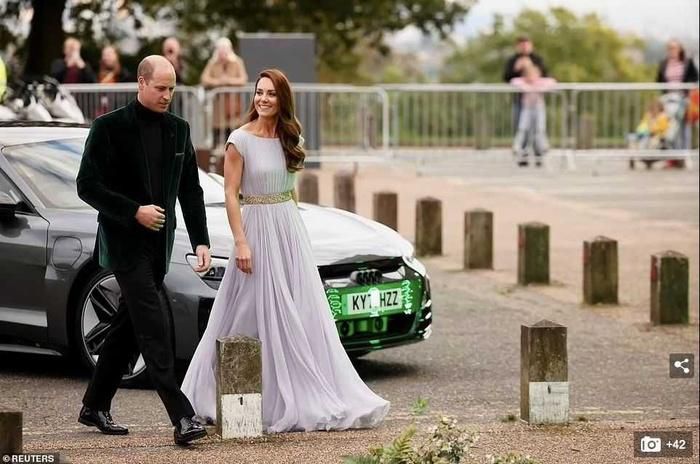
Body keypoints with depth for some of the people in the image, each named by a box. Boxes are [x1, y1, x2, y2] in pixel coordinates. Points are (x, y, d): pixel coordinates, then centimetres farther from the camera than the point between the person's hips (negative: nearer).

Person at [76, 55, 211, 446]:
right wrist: (135, 211, -19)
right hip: (126, 242, -6)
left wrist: (201, 240, 4)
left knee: (130, 327, 13)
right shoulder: (110, 128, -7)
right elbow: (88, 185, -10)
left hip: (159, 244, 6)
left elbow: (191, 190, 13)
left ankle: (95, 406, 27)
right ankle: (181, 417, -21)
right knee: (155, 327, -15)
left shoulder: (178, 130, 10)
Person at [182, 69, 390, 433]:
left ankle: (305, 397, 12)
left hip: (291, 228, 6)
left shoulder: (288, 138, 9)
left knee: (301, 314, 5)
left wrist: (291, 223, 15)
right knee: (260, 316, -3)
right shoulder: (240, 140, -9)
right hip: (257, 229, -6)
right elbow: (231, 194, -10)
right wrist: (240, 242, -16)